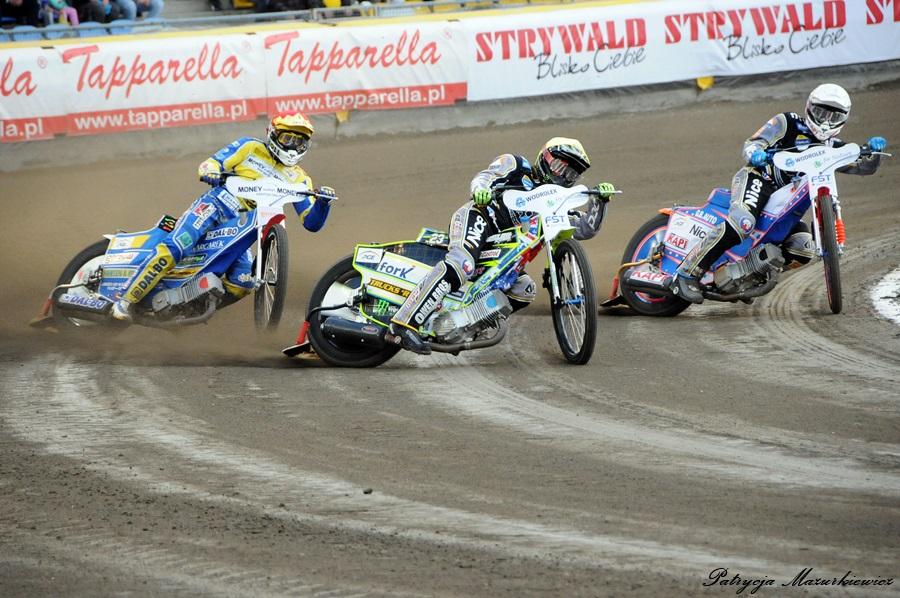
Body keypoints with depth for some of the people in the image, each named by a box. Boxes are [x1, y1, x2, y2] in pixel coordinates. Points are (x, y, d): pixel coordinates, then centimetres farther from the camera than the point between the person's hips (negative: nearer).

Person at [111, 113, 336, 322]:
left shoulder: (298, 179, 15)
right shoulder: (250, 148, 8)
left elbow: (312, 222, 10)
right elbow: (210, 164, 3)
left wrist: (322, 203, -11)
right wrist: (211, 172, -22)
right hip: (215, 204, -4)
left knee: (242, 283, -20)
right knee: (172, 249, -27)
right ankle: (125, 300, -21)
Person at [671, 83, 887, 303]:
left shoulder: (832, 147, 17)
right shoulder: (787, 123, 2)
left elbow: (865, 166, 10)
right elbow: (750, 145, -6)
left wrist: (873, 150, -13)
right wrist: (755, 153, -31)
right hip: (758, 179, -7)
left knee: (803, 248, -12)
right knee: (742, 223, -35)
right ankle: (687, 274, -34)